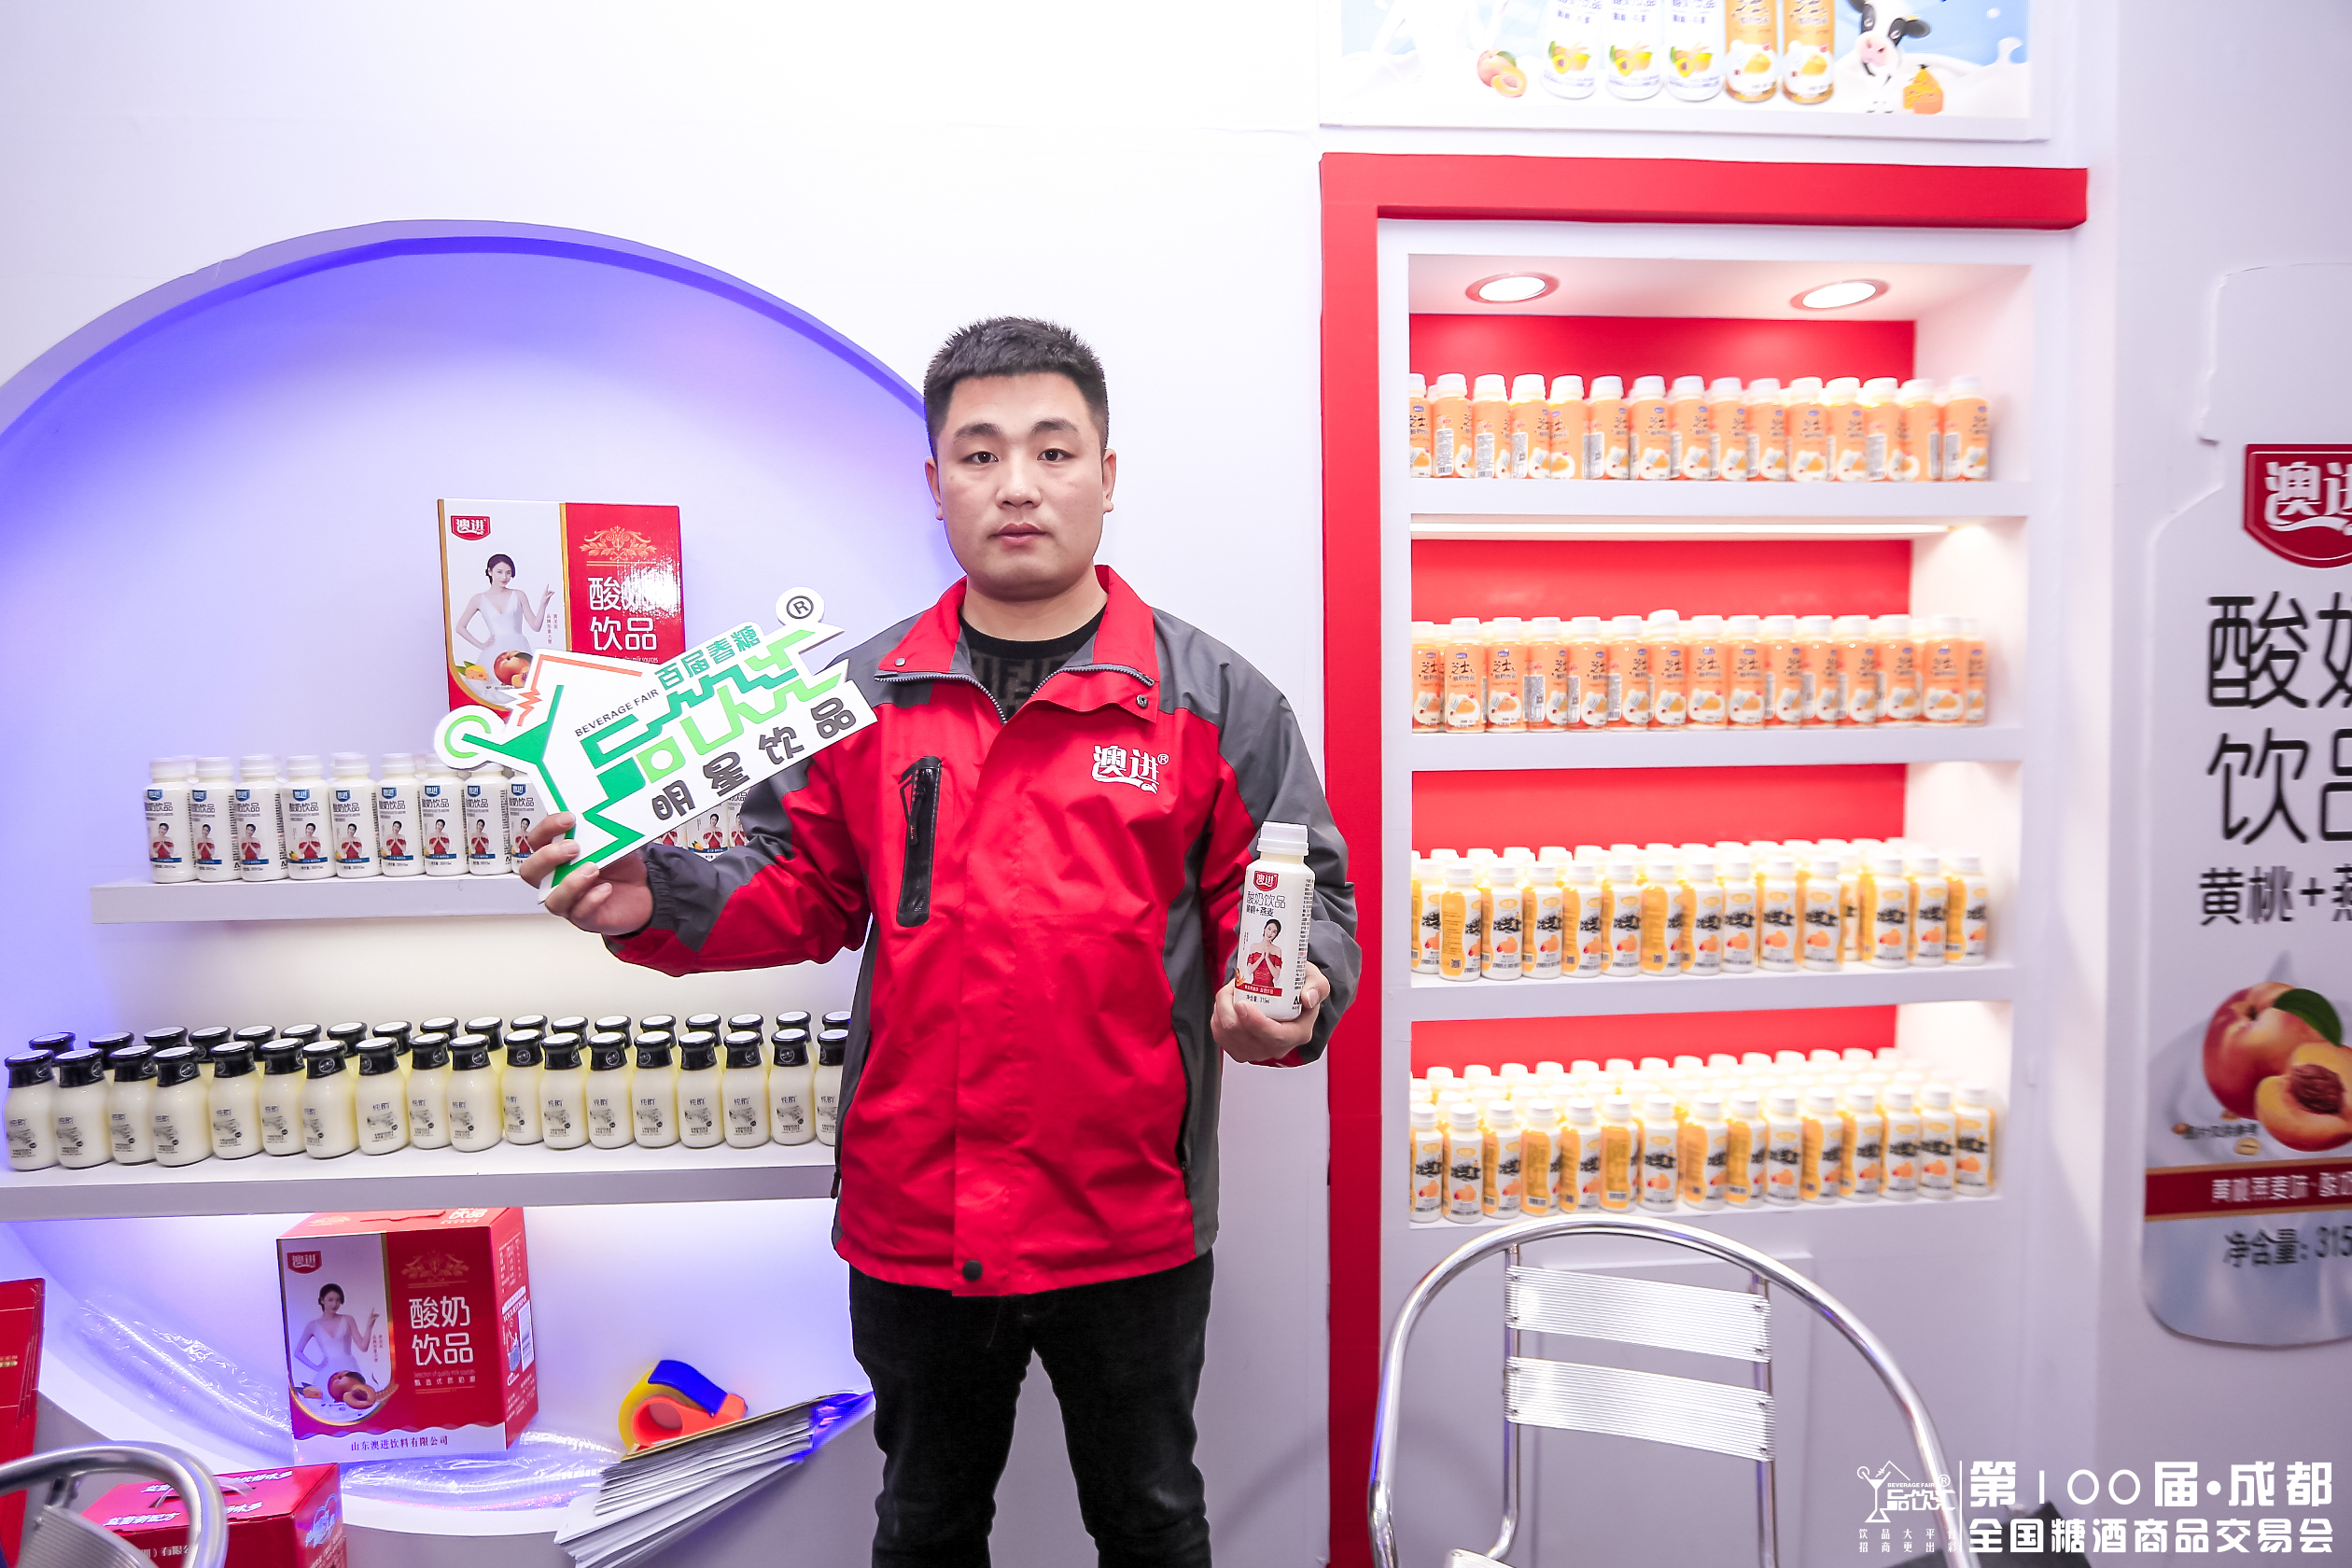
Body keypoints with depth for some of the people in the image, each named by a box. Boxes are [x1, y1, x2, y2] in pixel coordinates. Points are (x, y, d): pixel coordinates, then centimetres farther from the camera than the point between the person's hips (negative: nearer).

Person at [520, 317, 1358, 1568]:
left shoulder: (1213, 699, -5)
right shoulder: (862, 697, 2)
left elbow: (1302, 898, -2)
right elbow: (802, 894, 7)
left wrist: (1290, 997, -23)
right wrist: (657, 903, -11)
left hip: (1130, 1220, -2)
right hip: (912, 1217, 2)